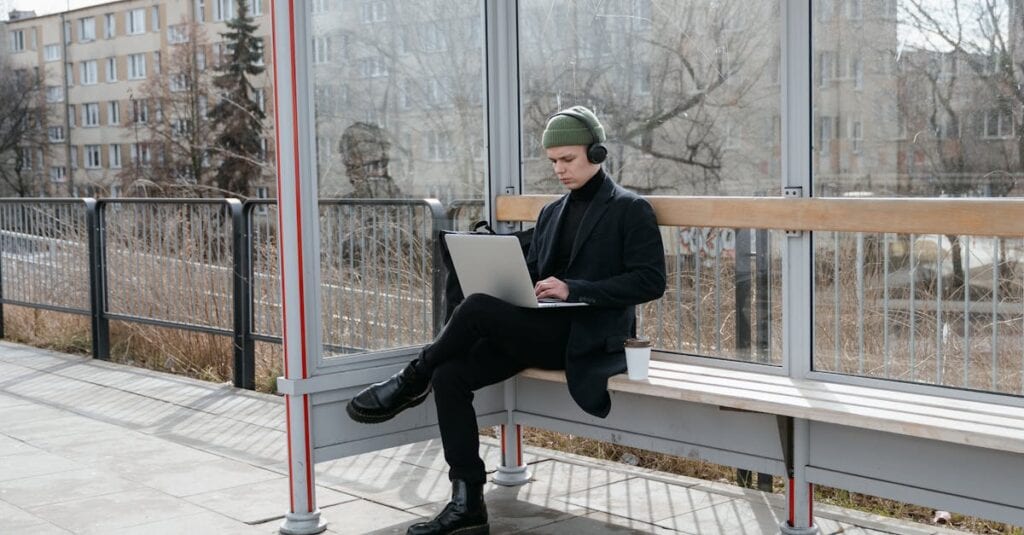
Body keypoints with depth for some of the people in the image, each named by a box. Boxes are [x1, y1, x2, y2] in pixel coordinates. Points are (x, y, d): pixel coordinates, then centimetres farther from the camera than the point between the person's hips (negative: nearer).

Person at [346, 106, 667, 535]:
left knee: (477, 307, -28)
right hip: (542, 330, 7)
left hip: (585, 338, -7)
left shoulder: (630, 210, -1)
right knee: (450, 375, -16)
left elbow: (650, 281, -11)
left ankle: (411, 382, -2)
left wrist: (574, 289, -20)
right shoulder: (552, 213, 19)